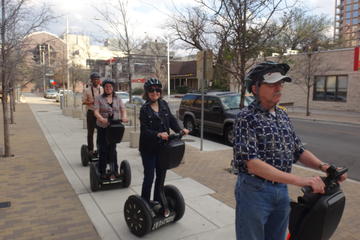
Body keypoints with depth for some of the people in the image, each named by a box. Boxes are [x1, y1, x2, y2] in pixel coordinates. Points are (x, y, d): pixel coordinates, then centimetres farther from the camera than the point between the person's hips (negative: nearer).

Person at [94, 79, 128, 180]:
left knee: (112, 149, 8)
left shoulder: (118, 99, 8)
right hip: (102, 127, -2)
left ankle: (114, 171, 18)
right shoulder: (99, 98, -1)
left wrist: (124, 117, -21)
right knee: (103, 149, 2)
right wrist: (102, 119, -30)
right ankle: (102, 172, 14)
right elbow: (96, 112, -10)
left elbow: (123, 110, 1)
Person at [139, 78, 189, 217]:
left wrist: (179, 130, -8)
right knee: (149, 177, 4)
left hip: (163, 146, 5)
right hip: (149, 148, -4)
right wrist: (158, 134, -30)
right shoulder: (144, 109, -10)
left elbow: (171, 119, 9)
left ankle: (159, 203, 30)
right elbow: (145, 130, -15)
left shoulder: (164, 104, 4)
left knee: (161, 176, 13)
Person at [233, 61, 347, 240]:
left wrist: (323, 166, -6)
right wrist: (298, 180, -29)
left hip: (282, 190, 7)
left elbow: (298, 150, 13)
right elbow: (251, 163, -25)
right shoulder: (247, 117, -16)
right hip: (255, 190, -7)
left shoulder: (282, 115, 8)